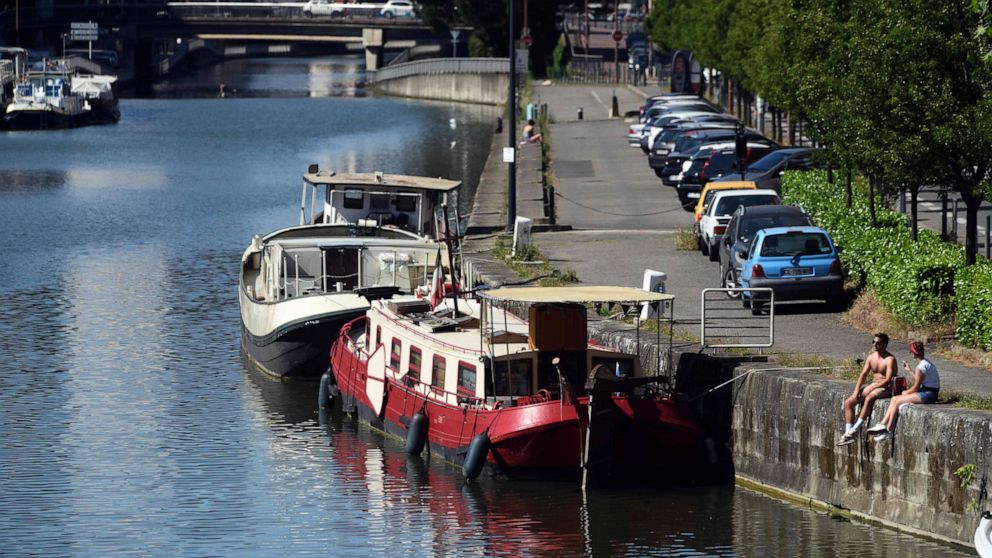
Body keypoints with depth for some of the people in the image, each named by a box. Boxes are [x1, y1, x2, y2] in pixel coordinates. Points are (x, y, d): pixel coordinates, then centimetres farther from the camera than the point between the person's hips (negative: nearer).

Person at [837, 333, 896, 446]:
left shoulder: (890, 359, -12)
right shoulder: (871, 357, 11)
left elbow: (888, 380, -20)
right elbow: (863, 374, 9)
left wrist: (871, 388, -22)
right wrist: (857, 390, -5)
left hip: (885, 389, -8)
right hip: (872, 386, 8)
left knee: (869, 398, -39)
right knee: (848, 402, -7)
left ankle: (856, 428, -37)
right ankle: (847, 434, -13)